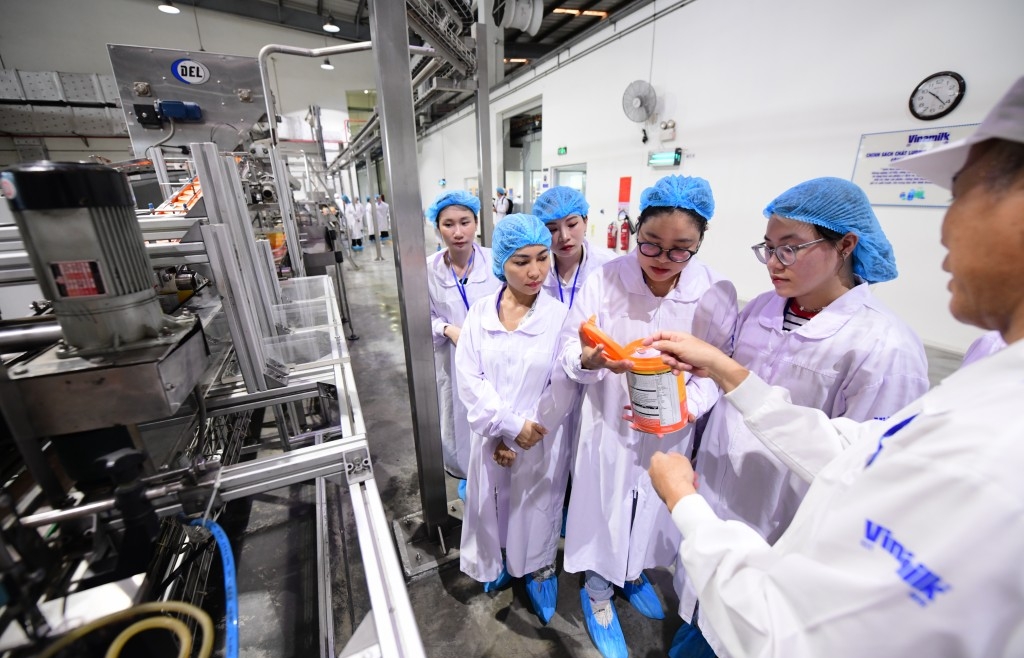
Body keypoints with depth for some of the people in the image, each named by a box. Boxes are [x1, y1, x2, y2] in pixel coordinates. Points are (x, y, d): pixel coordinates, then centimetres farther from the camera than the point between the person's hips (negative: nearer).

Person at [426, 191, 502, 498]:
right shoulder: (429, 269, -8)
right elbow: (424, 317, 0)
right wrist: (448, 329, -17)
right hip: (453, 361, 2)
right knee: (462, 418, 18)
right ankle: (467, 476, 46)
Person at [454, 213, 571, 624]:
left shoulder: (560, 316, -13)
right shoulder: (480, 313, -7)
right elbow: (469, 378, -9)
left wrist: (520, 435, -13)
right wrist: (507, 427, -16)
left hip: (541, 439, -2)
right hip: (491, 436, 2)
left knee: (537, 508, 19)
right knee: (496, 504, 22)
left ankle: (539, 569, 49)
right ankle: (503, 561, 53)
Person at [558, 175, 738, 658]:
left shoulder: (717, 293, -13)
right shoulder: (604, 280, -16)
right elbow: (569, 350, -12)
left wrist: (683, 403, -27)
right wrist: (591, 360, -35)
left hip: (671, 434, 2)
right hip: (608, 425, -2)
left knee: (656, 509, 25)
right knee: (604, 510, 17)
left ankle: (636, 573, 60)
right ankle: (598, 594, 49)